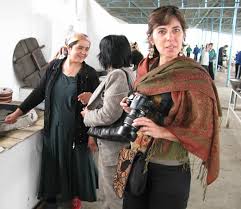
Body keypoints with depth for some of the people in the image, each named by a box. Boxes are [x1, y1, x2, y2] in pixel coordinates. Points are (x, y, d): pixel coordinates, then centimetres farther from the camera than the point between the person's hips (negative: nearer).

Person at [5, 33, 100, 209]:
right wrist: (18, 112, 6)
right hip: (53, 129, 3)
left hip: (76, 132, -2)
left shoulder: (90, 74, -7)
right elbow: (39, 93, 6)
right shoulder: (54, 66, 1)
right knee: (52, 167, 12)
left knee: (76, 167, 10)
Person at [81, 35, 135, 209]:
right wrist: (92, 99, 8)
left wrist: (88, 115, -8)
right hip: (122, 142, 9)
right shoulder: (128, 72, 7)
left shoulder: (117, 75, -22)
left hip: (113, 146, -9)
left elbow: (108, 115, -26)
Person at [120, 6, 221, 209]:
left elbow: (204, 132, -15)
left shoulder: (195, 76, -16)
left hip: (170, 170, -5)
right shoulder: (146, 68, 2)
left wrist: (163, 131, -27)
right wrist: (131, 108, -4)